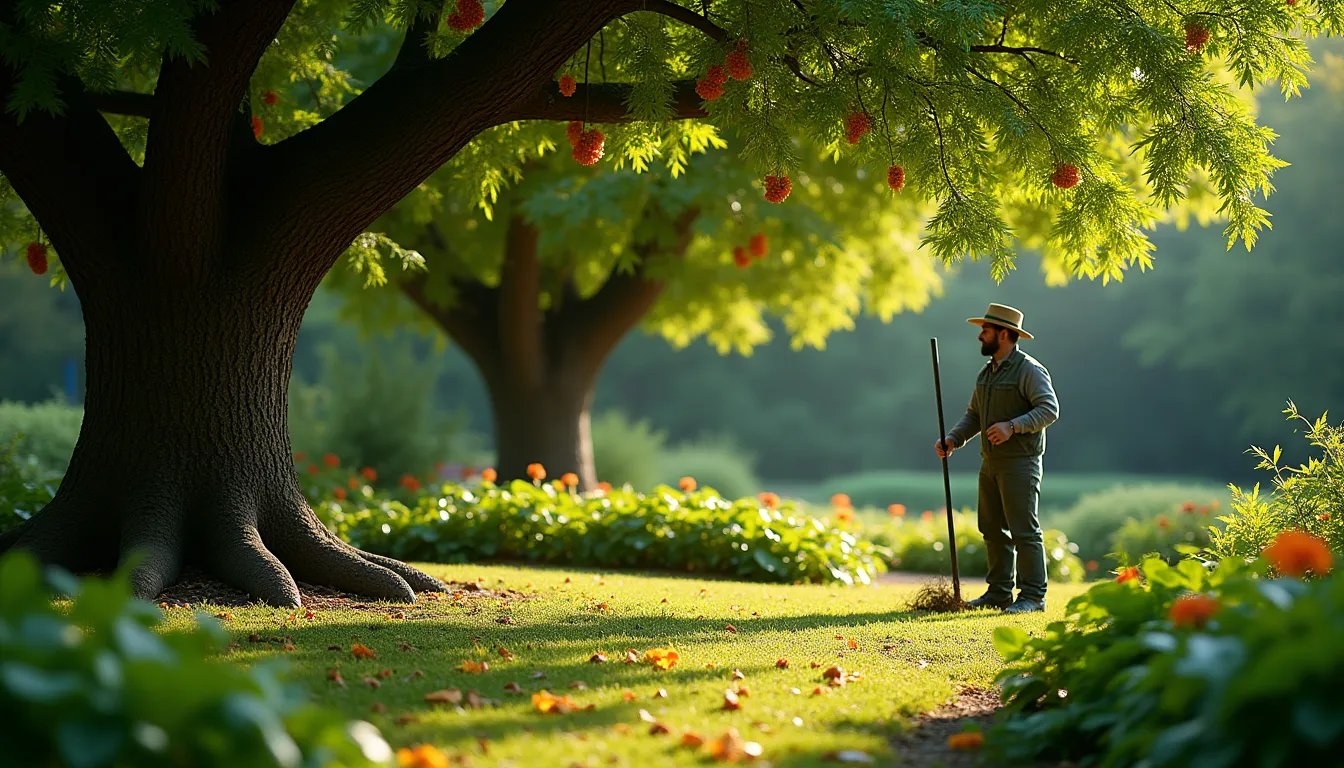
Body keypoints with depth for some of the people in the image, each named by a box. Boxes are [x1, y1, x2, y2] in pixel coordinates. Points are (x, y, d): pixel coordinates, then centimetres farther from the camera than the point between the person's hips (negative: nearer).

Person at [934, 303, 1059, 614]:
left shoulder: (1029, 370, -10)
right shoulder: (986, 373, 16)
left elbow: (1049, 409, -19)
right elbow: (973, 414, 19)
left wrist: (1013, 426, -28)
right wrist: (953, 439, 3)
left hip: (1020, 463, -8)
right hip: (991, 462, 8)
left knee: (1024, 530, -8)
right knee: (993, 529, 10)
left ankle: (1033, 596, -4)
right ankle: (1000, 592, 18)